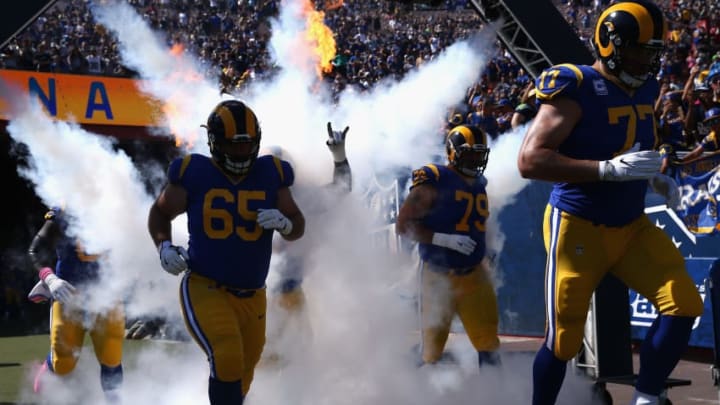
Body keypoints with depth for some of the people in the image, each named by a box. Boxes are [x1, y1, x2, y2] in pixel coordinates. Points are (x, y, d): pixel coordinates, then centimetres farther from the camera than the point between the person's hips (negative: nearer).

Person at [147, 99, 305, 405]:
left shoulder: (270, 175, 1)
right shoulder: (194, 174, -6)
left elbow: (298, 226, 8)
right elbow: (160, 213, 8)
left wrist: (284, 223, -15)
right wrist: (164, 246, -10)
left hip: (252, 297, 4)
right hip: (205, 290, -4)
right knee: (227, 361, -28)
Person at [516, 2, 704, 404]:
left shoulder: (645, 90, 5)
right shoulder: (576, 89, -18)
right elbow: (530, 160, -27)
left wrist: (653, 177, 4)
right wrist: (610, 169, -32)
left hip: (632, 227, 7)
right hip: (579, 229, -6)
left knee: (684, 304, -9)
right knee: (564, 341, 1)